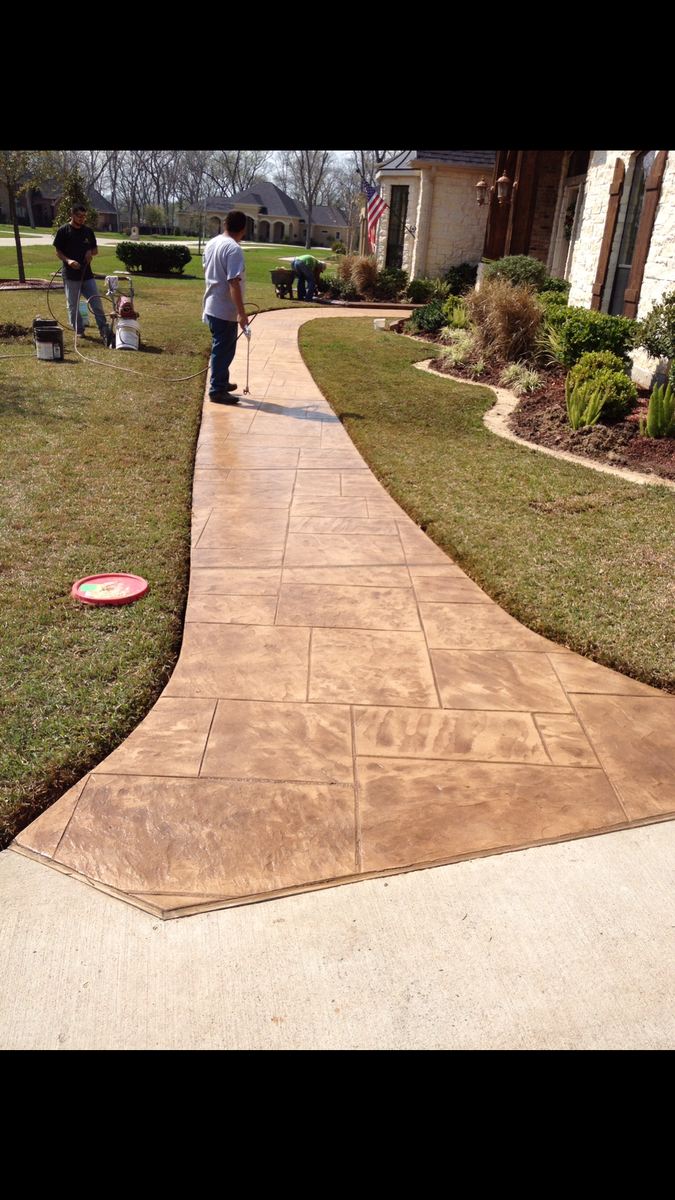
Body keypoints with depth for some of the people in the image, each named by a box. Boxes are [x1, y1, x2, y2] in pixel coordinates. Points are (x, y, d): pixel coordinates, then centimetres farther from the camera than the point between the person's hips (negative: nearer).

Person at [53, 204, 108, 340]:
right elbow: (58, 250, -1)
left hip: (87, 274, 3)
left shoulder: (88, 230, 10)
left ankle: (103, 329, 4)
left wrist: (90, 251, -6)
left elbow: (96, 249, 17)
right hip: (70, 275, -3)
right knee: (73, 305, 4)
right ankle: (79, 330, 14)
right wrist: (68, 260, -19)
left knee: (97, 302, -2)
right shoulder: (63, 231, -2)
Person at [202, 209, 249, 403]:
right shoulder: (234, 249, -20)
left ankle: (222, 382, 32)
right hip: (226, 310, -9)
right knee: (224, 349, -1)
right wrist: (241, 313, -25)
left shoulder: (211, 243, 8)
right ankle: (217, 390, 4)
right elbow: (234, 283, -25)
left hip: (212, 305, 9)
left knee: (221, 347, 20)